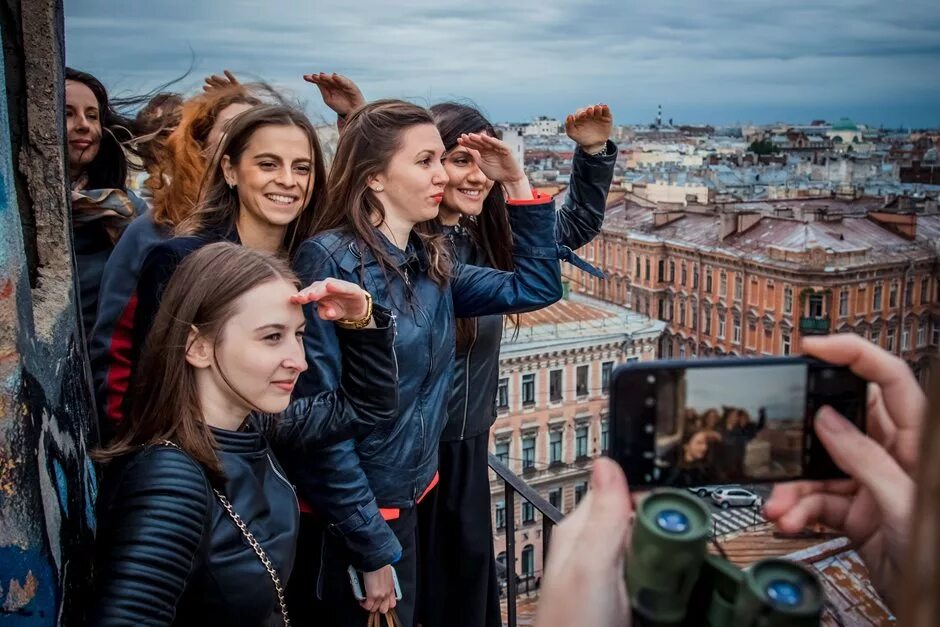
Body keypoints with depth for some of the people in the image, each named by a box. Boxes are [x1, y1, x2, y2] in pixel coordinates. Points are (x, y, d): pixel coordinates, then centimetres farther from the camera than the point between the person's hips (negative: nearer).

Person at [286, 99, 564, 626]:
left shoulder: (430, 262, 1)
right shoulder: (330, 261, -21)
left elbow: (539, 286, 7)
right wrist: (373, 548, -17)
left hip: (408, 502, 7)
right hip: (345, 520, -7)